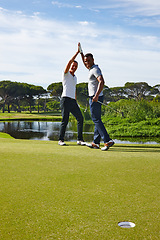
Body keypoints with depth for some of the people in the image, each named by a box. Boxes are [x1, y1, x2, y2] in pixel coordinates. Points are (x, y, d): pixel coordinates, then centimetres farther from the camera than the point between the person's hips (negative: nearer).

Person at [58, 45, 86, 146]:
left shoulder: (75, 78, 23)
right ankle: (61, 140, 2)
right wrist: (78, 52, -13)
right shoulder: (66, 74, 3)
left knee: (80, 118, -1)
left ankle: (80, 139, 4)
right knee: (65, 120, -9)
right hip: (65, 99, -7)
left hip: (73, 101, 7)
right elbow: (70, 62, -13)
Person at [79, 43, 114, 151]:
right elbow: (85, 64, 39)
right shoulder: (93, 68, 17)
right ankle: (96, 142, 15)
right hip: (95, 97, 10)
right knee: (97, 120, 10)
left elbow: (102, 82, -28)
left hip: (95, 98, -10)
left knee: (96, 120, -10)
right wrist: (81, 52, 35)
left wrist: (96, 95, -36)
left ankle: (108, 140, -15)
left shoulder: (95, 69, -13)